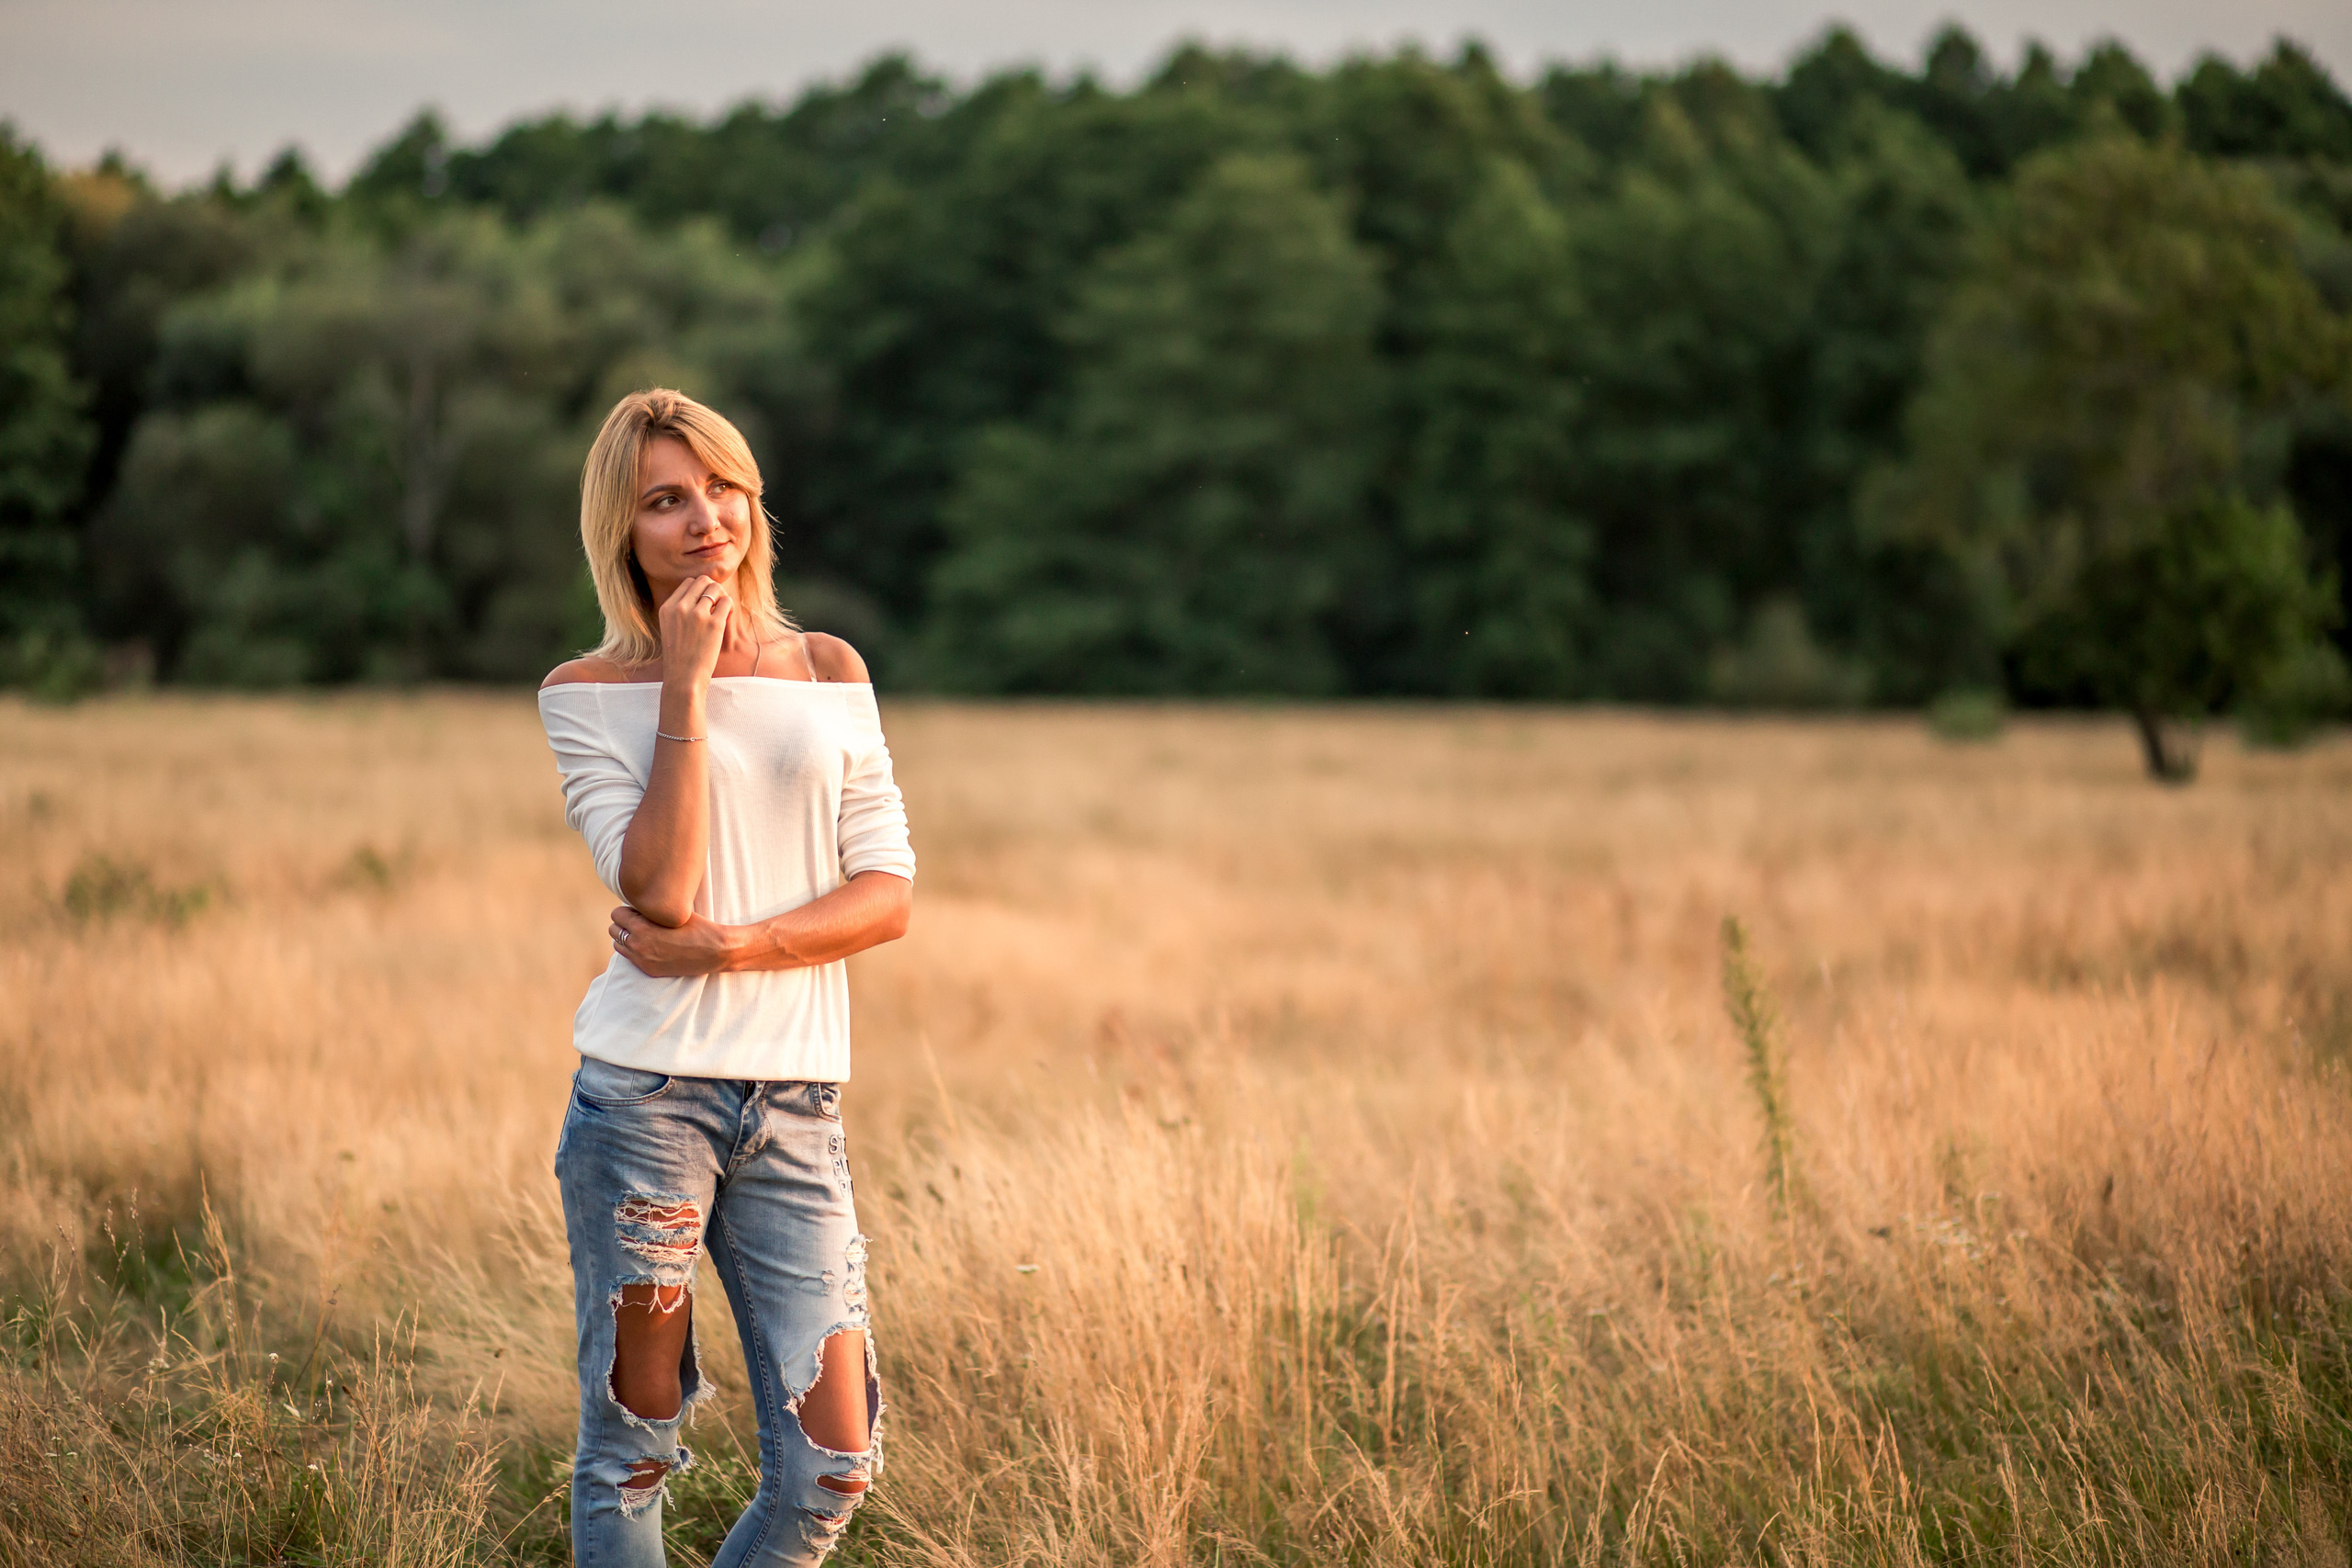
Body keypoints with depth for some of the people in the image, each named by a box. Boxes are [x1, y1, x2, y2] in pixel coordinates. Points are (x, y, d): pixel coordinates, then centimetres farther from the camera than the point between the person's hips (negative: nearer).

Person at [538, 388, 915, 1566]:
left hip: (795, 1103, 3)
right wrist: (687, 687, -12)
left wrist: (732, 946, -11)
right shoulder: (588, 695, 2)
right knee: (631, 1447, 4)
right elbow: (660, 892, -12)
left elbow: (887, 894, 3)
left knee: (829, 1471, -1)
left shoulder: (829, 673, 10)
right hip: (645, 1098, -3)